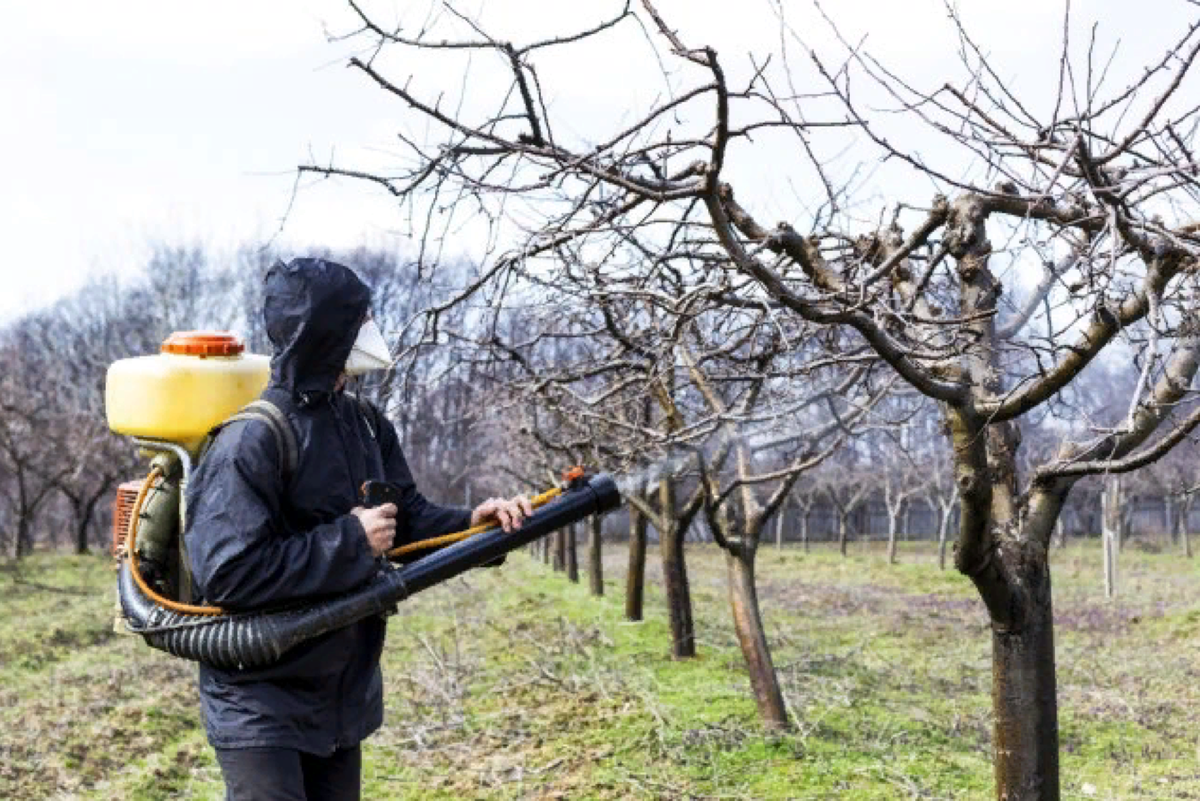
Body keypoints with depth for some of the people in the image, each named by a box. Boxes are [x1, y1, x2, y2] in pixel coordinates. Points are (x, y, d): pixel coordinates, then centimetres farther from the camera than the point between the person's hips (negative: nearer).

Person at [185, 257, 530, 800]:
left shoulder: (365, 425, 3)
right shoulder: (249, 443, -23)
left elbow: (408, 518, 7)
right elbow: (227, 574, -28)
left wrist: (472, 522, -13)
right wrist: (350, 541, -25)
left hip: (344, 697, 8)